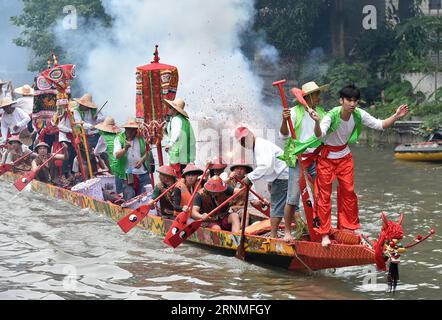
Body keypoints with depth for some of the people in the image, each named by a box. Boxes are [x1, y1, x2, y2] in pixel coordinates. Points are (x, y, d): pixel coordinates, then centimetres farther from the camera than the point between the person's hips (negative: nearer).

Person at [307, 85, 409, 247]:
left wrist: (396, 117, -22)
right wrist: (317, 122, -68)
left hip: (345, 157, 5)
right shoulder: (332, 116, -31)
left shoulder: (359, 115, -15)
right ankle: (324, 233, 6)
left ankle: (349, 227, 23)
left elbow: (380, 125, -6)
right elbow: (319, 134, -46)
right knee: (324, 195, -1)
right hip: (327, 157, -5)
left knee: (349, 192, 9)